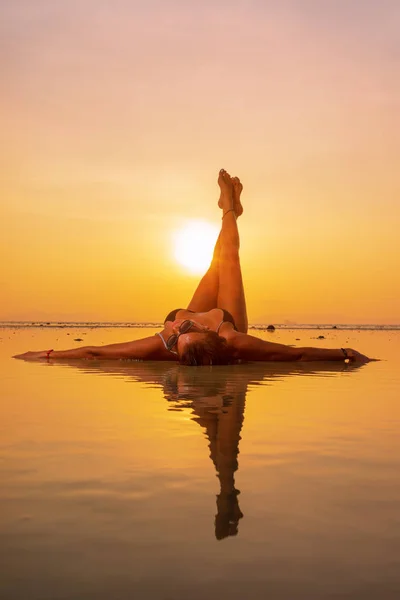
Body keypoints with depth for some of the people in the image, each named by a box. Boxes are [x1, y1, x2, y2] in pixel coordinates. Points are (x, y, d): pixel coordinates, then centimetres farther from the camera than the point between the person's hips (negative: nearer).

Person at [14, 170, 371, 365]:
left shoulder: (162, 348, -48)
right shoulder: (233, 343, -51)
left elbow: (93, 352, -40)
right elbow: (299, 354, -44)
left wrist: (49, 354, -36)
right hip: (228, 321, -1)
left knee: (219, 264, 20)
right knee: (228, 258, 15)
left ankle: (230, 209, 53)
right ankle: (230, 209, 50)